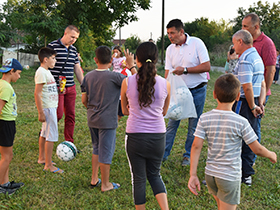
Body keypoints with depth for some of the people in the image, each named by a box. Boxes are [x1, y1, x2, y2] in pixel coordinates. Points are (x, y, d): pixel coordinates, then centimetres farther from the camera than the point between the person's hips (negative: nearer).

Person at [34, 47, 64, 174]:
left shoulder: (46, 71, 13)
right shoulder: (41, 72, -18)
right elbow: (37, 93, -22)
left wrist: (59, 89, 11)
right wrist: (40, 112, -23)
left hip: (51, 107, 10)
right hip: (47, 108, -10)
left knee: (44, 133, 19)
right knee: (51, 136, -7)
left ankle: (42, 158, 32)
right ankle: (48, 165, 0)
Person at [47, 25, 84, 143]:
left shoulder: (73, 49, 14)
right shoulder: (52, 46, -6)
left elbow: (77, 69, 19)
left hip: (71, 88, 6)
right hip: (56, 88, -6)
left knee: (70, 115, 7)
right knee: (58, 114, -9)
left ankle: (69, 142, 17)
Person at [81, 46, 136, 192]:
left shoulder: (88, 77, 1)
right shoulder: (115, 77, -16)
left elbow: (84, 100, 5)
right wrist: (131, 66, -4)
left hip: (92, 120, 6)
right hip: (107, 121, -6)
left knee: (97, 148, 22)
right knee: (106, 152, 5)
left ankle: (94, 179, 29)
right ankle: (105, 184, 18)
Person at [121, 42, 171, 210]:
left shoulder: (127, 82, -8)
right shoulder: (165, 84, -5)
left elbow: (125, 110, 7)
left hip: (135, 136, -2)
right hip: (158, 136, 2)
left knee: (139, 179, 13)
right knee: (154, 175, 21)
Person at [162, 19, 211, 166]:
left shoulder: (196, 43, -10)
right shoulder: (170, 49, 3)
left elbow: (207, 66, -13)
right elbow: (168, 72, 4)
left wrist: (185, 70, -20)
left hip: (197, 90, -3)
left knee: (194, 125, 6)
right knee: (172, 123, 5)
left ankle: (188, 155, 20)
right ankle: (163, 153, 16)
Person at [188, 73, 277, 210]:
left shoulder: (205, 118, -9)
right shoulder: (241, 122, -17)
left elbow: (196, 146, -11)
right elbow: (257, 149, -9)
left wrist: (193, 175, -6)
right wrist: (271, 155, 12)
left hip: (210, 174, 4)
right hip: (230, 178, -4)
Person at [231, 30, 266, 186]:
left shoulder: (245, 60, -17)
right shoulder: (257, 57, 15)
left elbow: (247, 87, -22)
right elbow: (263, 84, 13)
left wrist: (252, 107, -12)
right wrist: (260, 104, 6)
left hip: (244, 103, -10)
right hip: (253, 103, 10)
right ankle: (247, 174, 23)